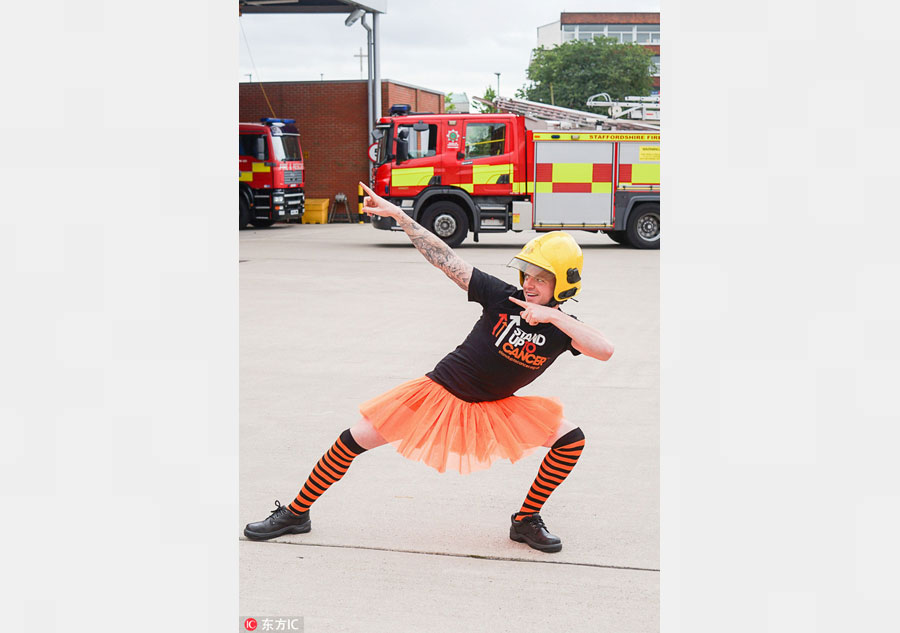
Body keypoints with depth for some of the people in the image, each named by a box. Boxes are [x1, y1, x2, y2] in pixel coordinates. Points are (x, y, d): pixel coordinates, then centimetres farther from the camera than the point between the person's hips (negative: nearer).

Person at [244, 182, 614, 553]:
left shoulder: (562, 328, -12)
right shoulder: (503, 297, -14)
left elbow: (604, 351, -30)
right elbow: (444, 259, -16)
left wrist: (554, 315, -35)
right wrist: (397, 215, -21)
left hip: (493, 409, 1)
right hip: (439, 391, -1)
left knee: (571, 439, -13)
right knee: (355, 440, -6)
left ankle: (525, 521, 5)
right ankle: (295, 514, 12)